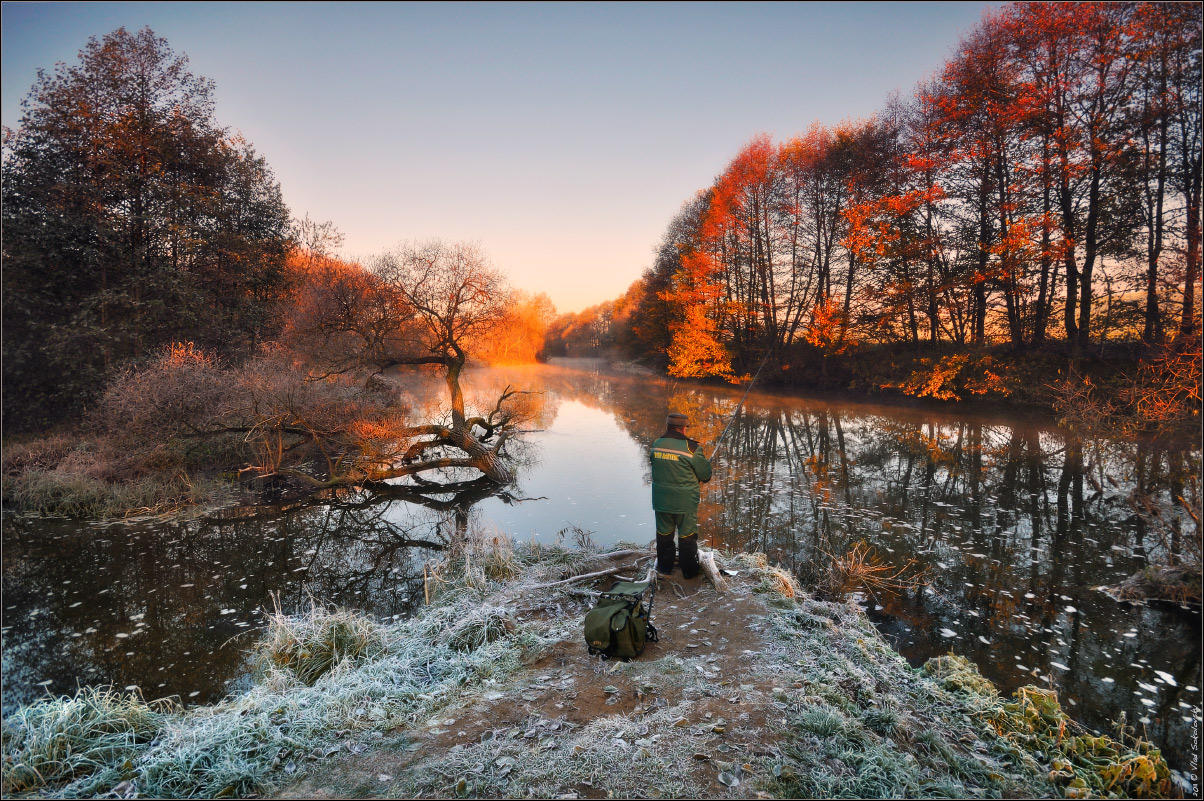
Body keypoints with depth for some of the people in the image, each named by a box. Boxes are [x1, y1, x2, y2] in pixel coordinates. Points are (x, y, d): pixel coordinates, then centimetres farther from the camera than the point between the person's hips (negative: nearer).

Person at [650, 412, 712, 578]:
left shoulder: (656, 445, -1)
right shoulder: (691, 447, -16)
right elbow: (706, 475, -8)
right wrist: (705, 461, 15)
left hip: (661, 500, 4)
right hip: (685, 502, -4)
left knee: (664, 534, 17)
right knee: (687, 536, 10)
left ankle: (664, 567, 31)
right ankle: (689, 571, 21)